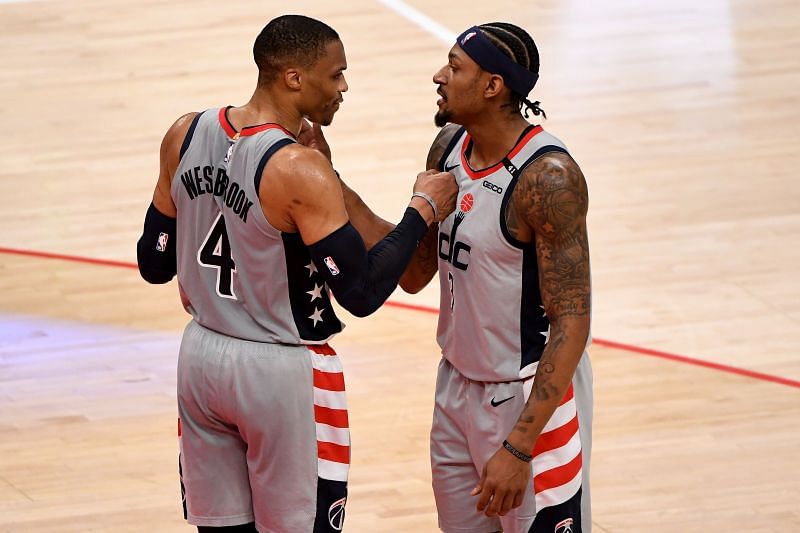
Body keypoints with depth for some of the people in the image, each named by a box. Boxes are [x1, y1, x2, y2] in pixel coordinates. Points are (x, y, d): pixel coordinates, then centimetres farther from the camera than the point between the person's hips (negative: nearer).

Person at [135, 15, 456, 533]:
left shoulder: (185, 136, -3)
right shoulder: (301, 171, -23)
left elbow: (154, 265, 5)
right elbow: (363, 293, -21)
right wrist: (423, 209, -11)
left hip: (202, 354, 6)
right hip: (281, 371, -6)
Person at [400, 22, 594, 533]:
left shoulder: (547, 177, -24)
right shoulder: (450, 147, 1)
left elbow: (572, 323, -23)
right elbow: (414, 273, 8)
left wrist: (519, 448, -26)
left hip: (531, 396, -8)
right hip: (459, 384, 8)